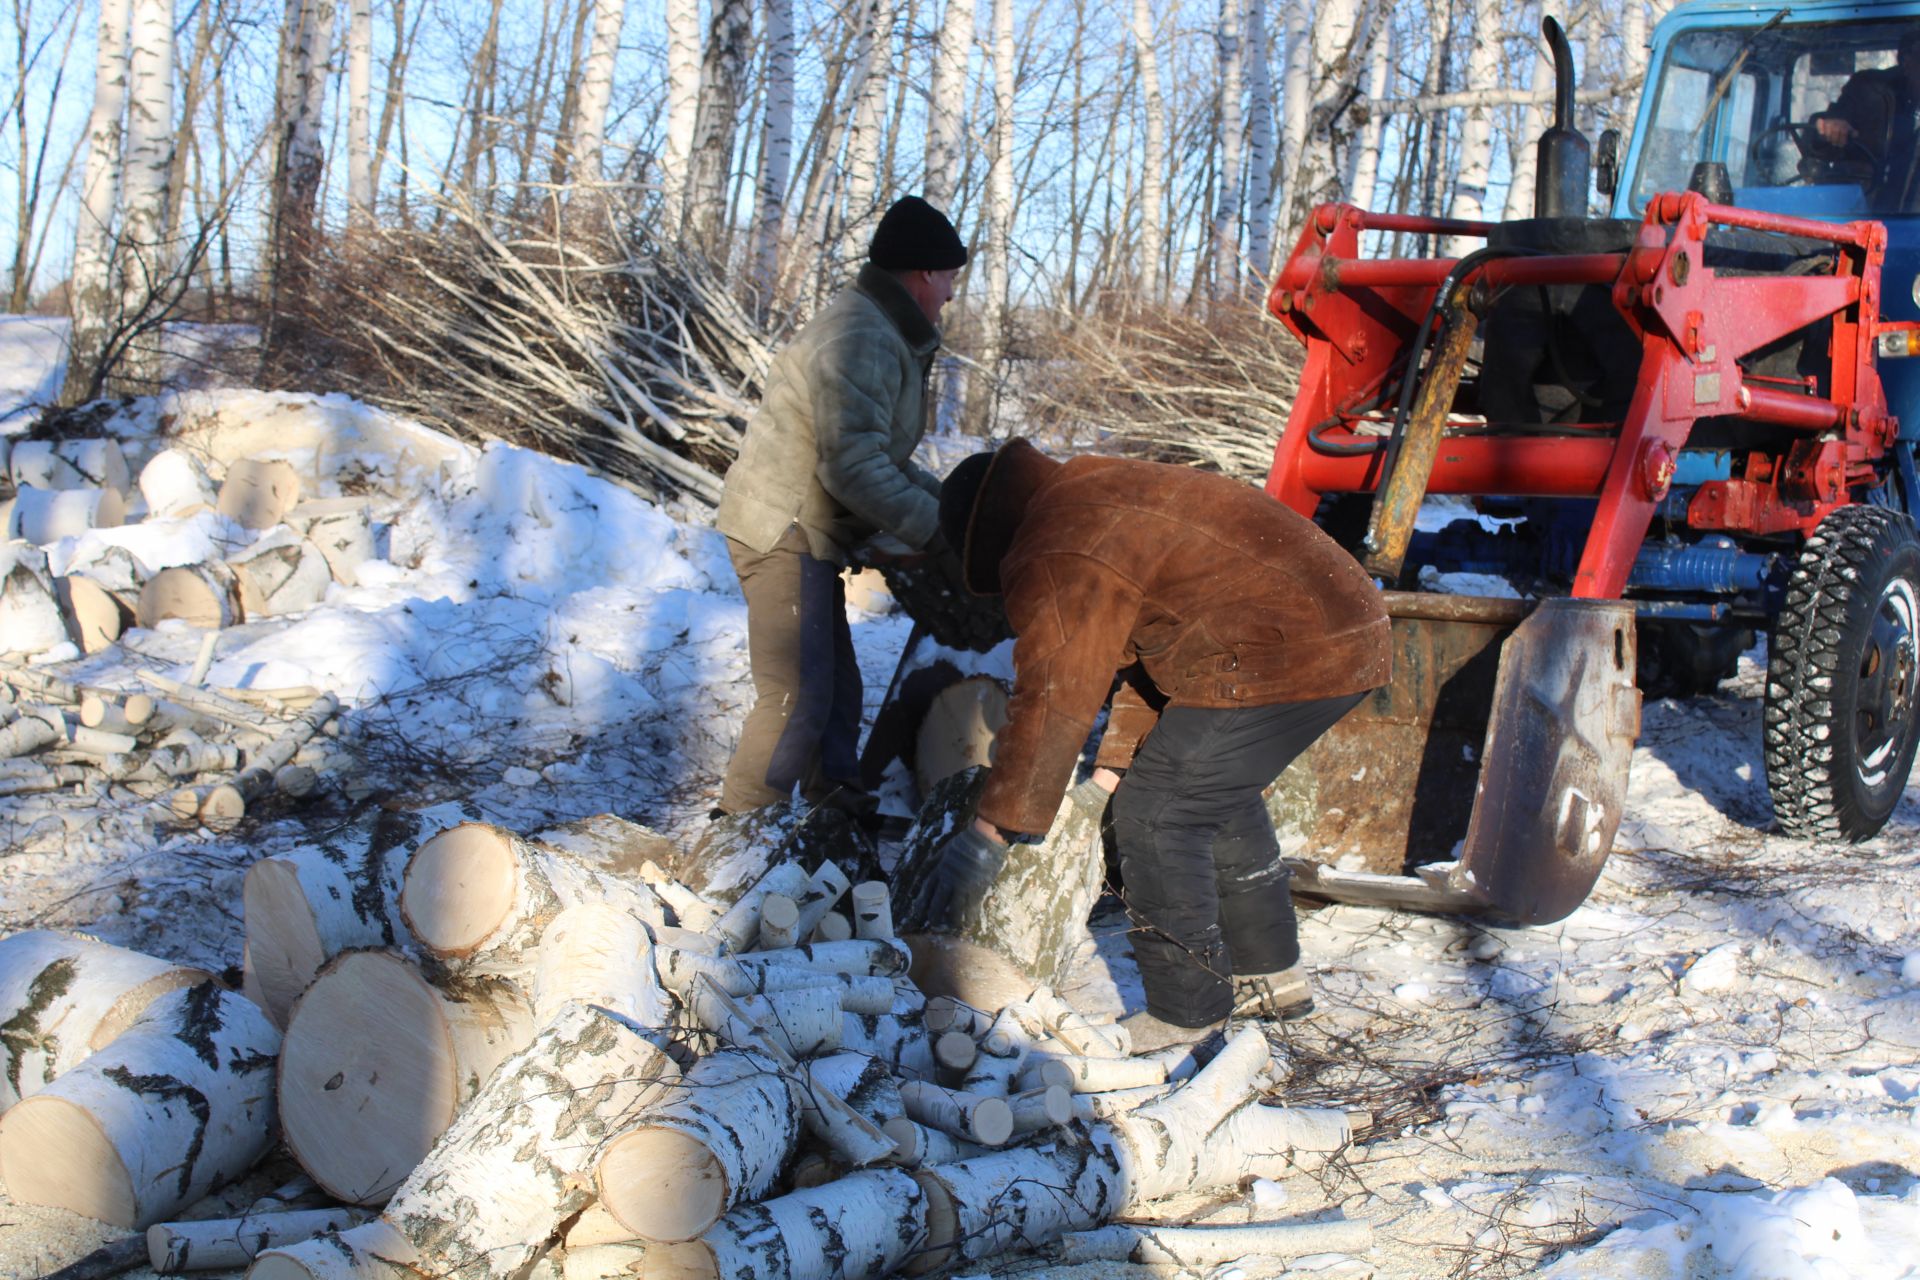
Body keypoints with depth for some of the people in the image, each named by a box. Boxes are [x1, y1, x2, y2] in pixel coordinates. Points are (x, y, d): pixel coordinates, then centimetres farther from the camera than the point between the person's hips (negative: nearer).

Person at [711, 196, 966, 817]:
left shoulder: (883, 335, 16)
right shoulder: (860, 341, -20)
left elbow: (877, 452, 21)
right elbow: (853, 468, -28)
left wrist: (941, 497, 10)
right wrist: (934, 527, -24)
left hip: (806, 537, 11)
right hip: (784, 534, -11)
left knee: (837, 691, 18)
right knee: (797, 697, -13)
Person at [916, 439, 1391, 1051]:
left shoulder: (1058, 560, -12)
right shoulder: (1101, 492, 21)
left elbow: (1049, 702, -16)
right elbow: (1146, 651, 27)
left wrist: (989, 834, -12)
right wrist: (1115, 765, 29)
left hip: (1280, 662, -11)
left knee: (1156, 816, -3)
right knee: (1220, 797, 25)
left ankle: (1186, 1015, 6)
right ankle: (1270, 977, 35)